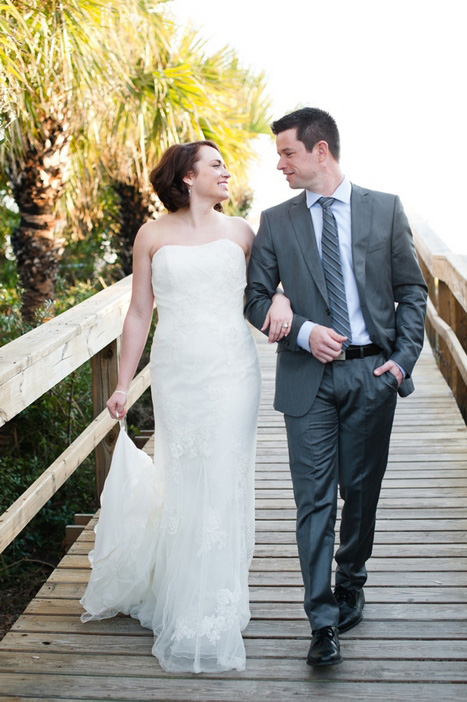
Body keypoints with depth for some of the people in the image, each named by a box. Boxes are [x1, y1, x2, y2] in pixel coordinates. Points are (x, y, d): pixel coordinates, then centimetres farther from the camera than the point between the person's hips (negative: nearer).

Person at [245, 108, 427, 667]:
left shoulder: (385, 209, 3)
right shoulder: (275, 222, 4)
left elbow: (412, 290, 6)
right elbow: (256, 297, 5)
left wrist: (403, 357, -5)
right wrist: (303, 332, -11)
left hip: (372, 373, 1)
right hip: (308, 376, 0)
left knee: (361, 490, 12)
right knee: (314, 499, -3)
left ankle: (350, 580, 36)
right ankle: (323, 622, 2)